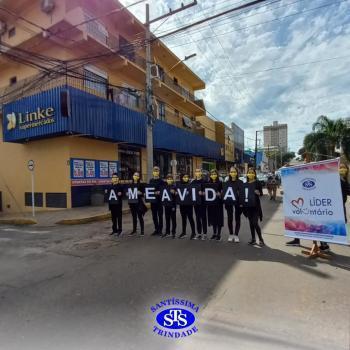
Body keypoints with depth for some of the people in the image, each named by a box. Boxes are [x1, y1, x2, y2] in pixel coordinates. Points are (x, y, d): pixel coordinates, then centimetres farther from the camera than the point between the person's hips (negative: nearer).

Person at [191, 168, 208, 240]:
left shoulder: (204, 181, -3)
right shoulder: (193, 182, 10)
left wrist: (202, 193, -24)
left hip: (202, 201, -4)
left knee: (203, 217, 0)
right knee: (197, 217, 10)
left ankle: (204, 234, 8)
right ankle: (199, 233, 18)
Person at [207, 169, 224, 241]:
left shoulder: (220, 183, -4)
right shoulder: (208, 183, 8)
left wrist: (219, 194, -27)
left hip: (218, 202, -4)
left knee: (219, 218, 2)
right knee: (213, 218, 11)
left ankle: (219, 234, 11)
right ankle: (214, 233, 22)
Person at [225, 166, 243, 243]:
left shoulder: (240, 182, -3)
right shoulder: (227, 182, 2)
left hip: (237, 202, -1)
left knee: (237, 218, 6)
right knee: (230, 218, 7)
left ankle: (236, 235, 16)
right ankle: (231, 234, 20)